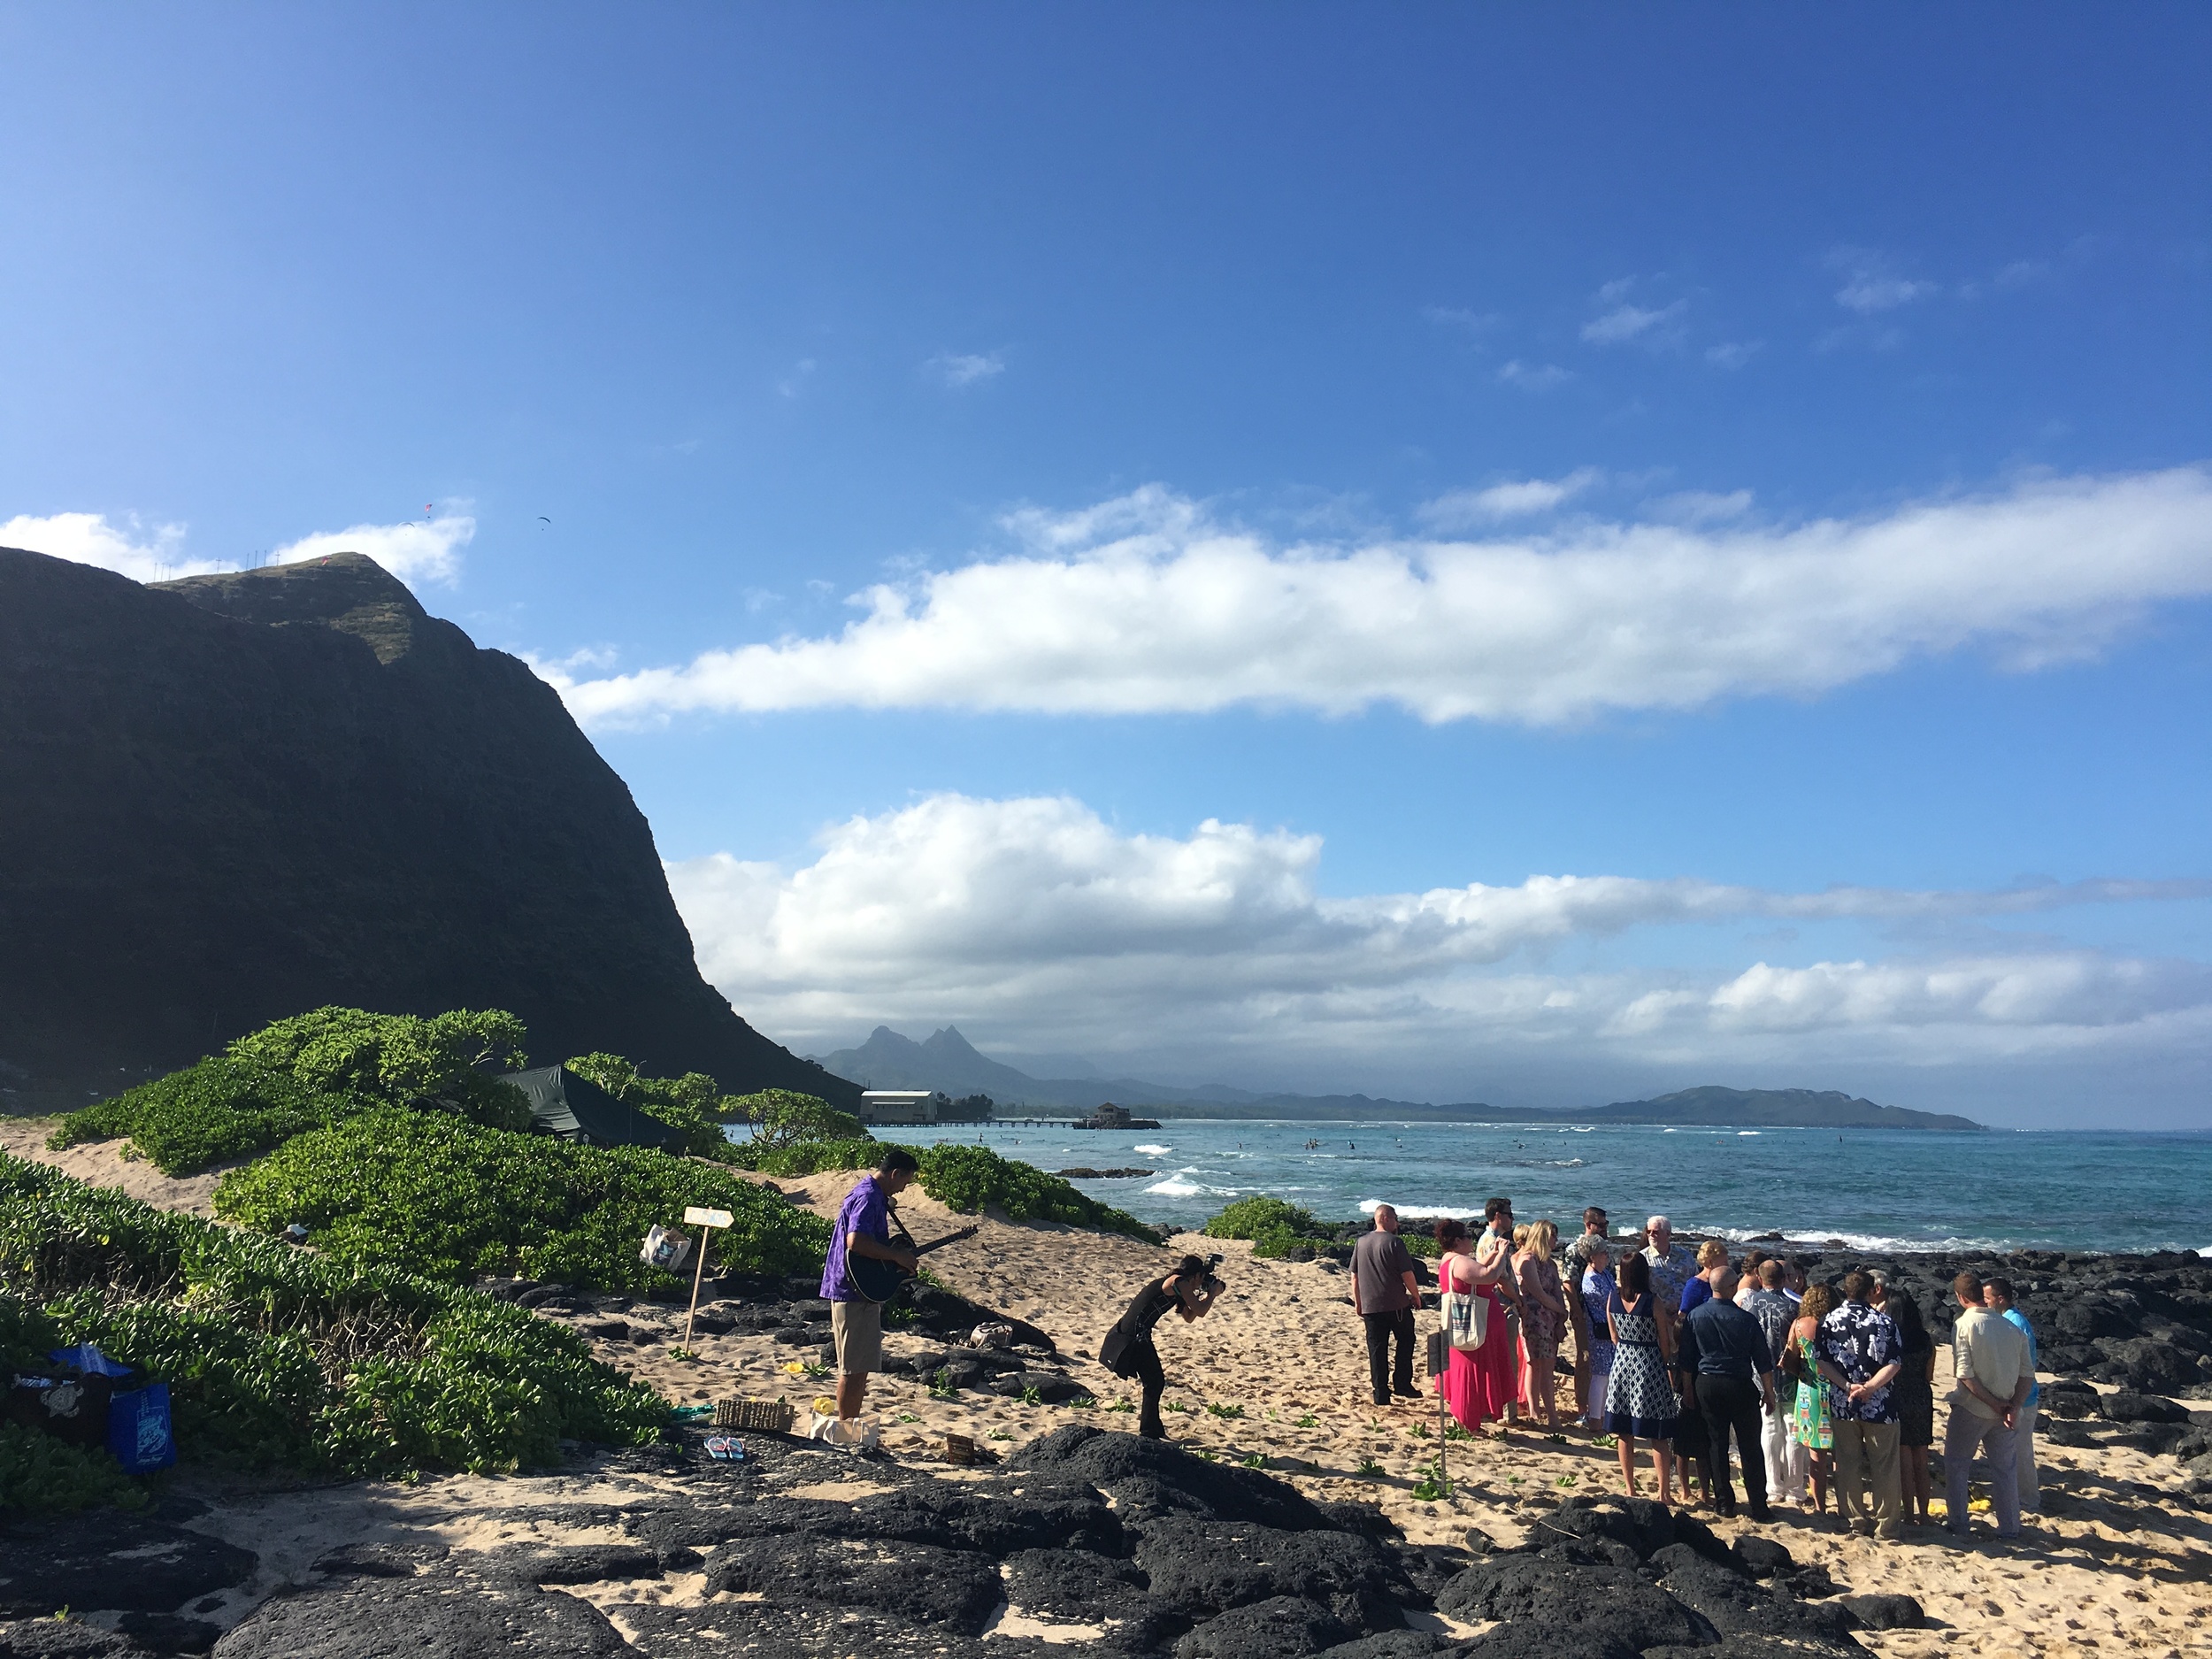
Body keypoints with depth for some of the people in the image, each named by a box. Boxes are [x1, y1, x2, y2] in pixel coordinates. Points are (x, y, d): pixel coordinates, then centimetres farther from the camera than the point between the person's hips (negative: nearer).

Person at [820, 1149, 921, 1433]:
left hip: (862, 1292, 11)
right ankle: (846, 1431, 3)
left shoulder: (871, 1194, 15)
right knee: (854, 1368, -4)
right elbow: (855, 1242, -31)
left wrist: (899, 1255, 15)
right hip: (855, 1293, -11)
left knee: (859, 1366, 16)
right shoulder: (868, 1198, -17)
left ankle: (850, 1428, 24)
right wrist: (897, 1256, -22)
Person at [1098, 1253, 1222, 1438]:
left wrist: (1207, 1296, 22)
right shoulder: (1180, 1282, -9)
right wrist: (1213, 1292, 7)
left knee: (1155, 1381, 21)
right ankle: (1149, 1432, 7)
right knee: (1155, 1382, 1)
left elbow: (1189, 1317, 27)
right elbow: (1200, 1312, -9)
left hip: (1130, 1335, 10)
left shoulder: (1174, 1286, 19)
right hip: (1135, 1336, -10)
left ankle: (1153, 1428, 33)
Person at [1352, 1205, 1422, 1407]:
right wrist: (1416, 1296, 3)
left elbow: (1354, 1276, 10)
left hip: (1370, 1306, 4)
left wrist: (1358, 1302, 19)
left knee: (1377, 1349, 6)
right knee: (1405, 1341, 15)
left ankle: (1381, 1394, 6)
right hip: (1397, 1305, -4)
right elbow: (1407, 1274, -12)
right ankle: (1402, 1384, 9)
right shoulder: (1394, 1242, -10)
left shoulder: (1361, 1243, 6)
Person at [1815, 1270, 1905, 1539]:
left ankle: (1855, 1521, 17)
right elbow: (1894, 1363, -12)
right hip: (1880, 1405, -2)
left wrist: (1848, 1386, -11)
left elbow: (1823, 1362, -6)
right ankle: (1885, 1525, 13)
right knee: (1883, 1466, 9)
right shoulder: (1883, 1320, -7)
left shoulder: (1830, 1321, -2)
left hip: (1843, 1404, 2)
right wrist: (1870, 1386, -16)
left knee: (1848, 1465, 11)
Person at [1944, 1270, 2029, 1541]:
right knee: (2005, 1469, 16)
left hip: (1972, 1408, -4)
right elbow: (2027, 1375, 0)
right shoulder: (2012, 1327, 2)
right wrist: (2014, 1406, -5)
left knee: (1956, 1465, 11)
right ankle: (2009, 1528, 20)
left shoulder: (1964, 1324, -13)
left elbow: (1965, 1374, -18)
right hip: (2005, 1412, 4)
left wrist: (1994, 1403, -12)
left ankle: (1957, 1524, 14)